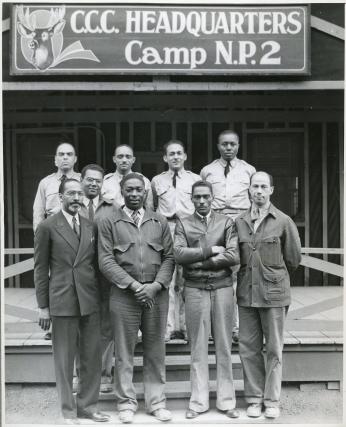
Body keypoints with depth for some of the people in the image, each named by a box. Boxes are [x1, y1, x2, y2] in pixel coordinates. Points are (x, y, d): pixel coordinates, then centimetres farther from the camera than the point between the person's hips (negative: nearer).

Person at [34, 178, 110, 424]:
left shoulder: (91, 227, 9)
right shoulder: (47, 227, -2)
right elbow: (41, 268, -1)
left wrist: (101, 295, 8)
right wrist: (43, 306, -3)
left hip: (90, 301, 4)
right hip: (62, 302, -4)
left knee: (93, 357, 9)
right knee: (64, 360, 6)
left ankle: (87, 406, 25)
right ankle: (69, 412, 20)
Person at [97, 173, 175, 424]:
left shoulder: (160, 222, 11)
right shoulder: (108, 223, 4)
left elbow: (169, 257, 6)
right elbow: (106, 261, -4)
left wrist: (156, 285, -8)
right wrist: (134, 285, -12)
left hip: (157, 293, 2)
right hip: (123, 294, -2)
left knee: (156, 351, 8)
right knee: (124, 351, 5)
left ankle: (156, 402, 20)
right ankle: (127, 402, 18)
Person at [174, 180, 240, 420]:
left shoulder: (226, 222, 7)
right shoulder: (183, 224, 8)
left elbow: (234, 256, -5)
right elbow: (179, 254, -7)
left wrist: (200, 261, -9)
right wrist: (212, 250, -10)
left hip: (222, 288, 0)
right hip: (195, 290, 0)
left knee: (224, 346, 6)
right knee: (198, 348, 5)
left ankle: (227, 401, 17)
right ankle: (199, 402, 14)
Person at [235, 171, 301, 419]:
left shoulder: (283, 221, -2)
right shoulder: (239, 222, 6)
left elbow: (293, 259, 5)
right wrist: (250, 277, 9)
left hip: (274, 294, -2)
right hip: (246, 294, 3)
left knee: (274, 349, 5)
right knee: (248, 348, 7)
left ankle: (272, 401, 17)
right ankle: (254, 398, 20)